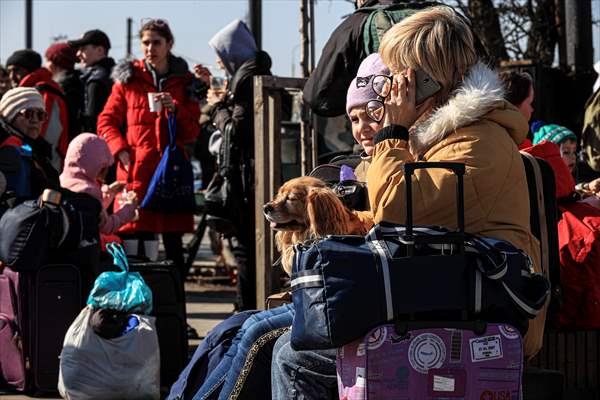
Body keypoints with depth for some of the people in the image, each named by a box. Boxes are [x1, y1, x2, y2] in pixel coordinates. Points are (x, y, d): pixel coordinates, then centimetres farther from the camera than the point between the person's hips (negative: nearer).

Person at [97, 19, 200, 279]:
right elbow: (106, 121, 9)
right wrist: (120, 150, -6)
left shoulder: (183, 81, 12)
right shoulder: (127, 79, 8)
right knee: (137, 240, -4)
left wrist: (175, 109, -9)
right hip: (136, 171, -1)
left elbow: (192, 132, 9)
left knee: (173, 242, 1)